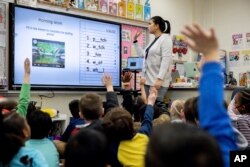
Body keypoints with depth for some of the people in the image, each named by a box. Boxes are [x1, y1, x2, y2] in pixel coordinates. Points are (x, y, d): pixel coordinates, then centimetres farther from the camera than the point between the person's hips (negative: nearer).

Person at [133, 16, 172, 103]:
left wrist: (159, 79, -25)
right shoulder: (154, 40, 19)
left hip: (158, 81, -8)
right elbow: (141, 54, 29)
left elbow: (166, 60, -17)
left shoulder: (165, 39, -6)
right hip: (148, 80, 8)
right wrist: (135, 40, 22)